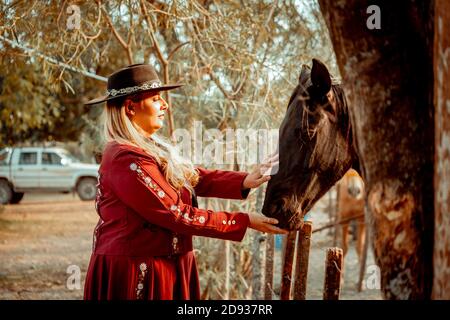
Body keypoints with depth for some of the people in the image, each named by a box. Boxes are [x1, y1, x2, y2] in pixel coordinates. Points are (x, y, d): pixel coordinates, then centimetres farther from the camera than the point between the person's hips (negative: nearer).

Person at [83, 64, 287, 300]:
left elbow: (197, 177, 5)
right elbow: (176, 215, -21)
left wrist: (245, 181, -11)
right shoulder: (127, 160, -21)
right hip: (134, 274, -10)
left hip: (168, 270, 10)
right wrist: (245, 221, -17)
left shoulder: (151, 148, 12)